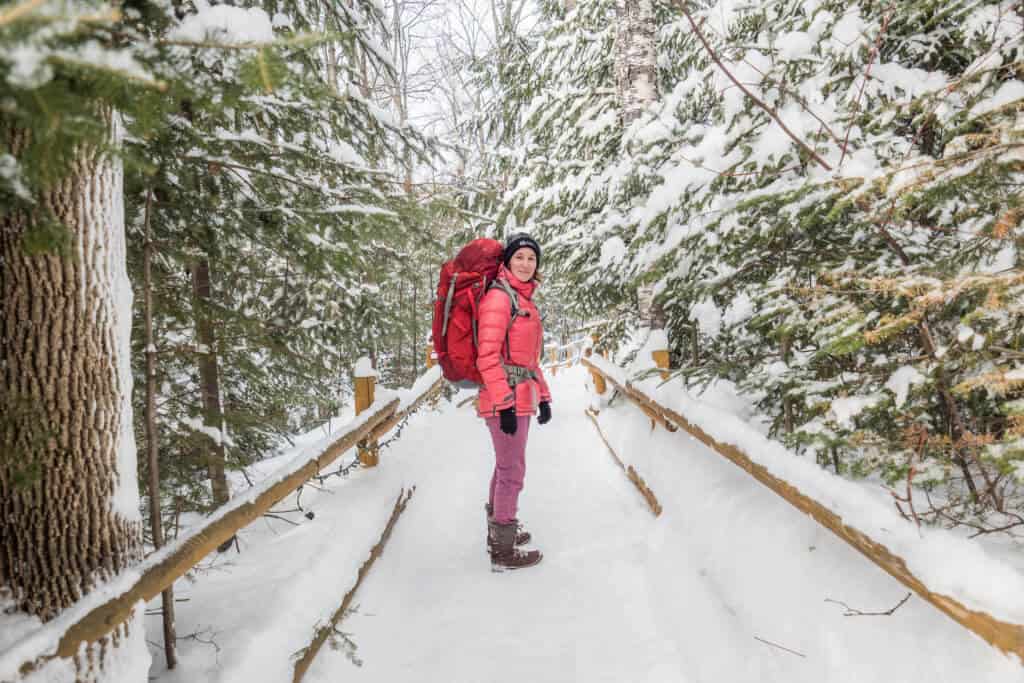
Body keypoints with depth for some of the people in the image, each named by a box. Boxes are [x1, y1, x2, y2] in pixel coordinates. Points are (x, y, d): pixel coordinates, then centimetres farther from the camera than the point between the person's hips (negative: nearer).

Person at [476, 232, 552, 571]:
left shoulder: (524, 300, 15)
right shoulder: (498, 297, -13)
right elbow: (487, 356, -19)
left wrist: (543, 397, 17)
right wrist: (505, 404, -22)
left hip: (520, 398, 9)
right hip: (504, 399, -9)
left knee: (506, 466, 19)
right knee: (512, 471, -3)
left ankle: (499, 530, 34)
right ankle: (503, 551, 8)